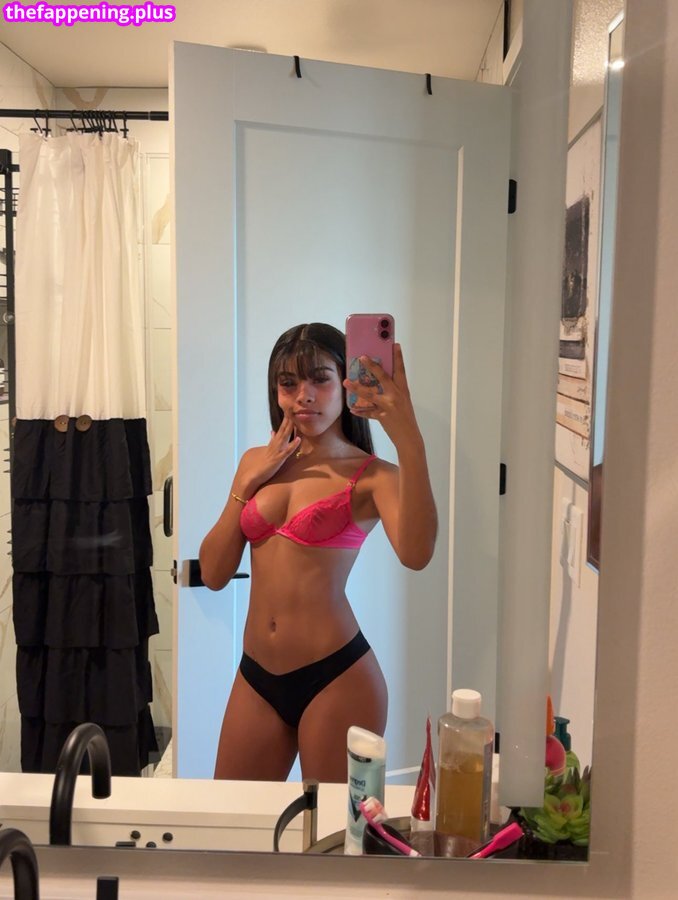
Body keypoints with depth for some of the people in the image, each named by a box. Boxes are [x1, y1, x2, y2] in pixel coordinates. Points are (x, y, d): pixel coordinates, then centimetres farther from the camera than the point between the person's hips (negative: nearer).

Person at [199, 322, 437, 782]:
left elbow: (415, 553, -29)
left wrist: (408, 439, -39)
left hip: (334, 676, -5)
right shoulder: (257, 462, 8)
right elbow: (213, 573, 4)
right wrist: (247, 483, -4)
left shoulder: (371, 475, -8)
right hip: (256, 675, 5)